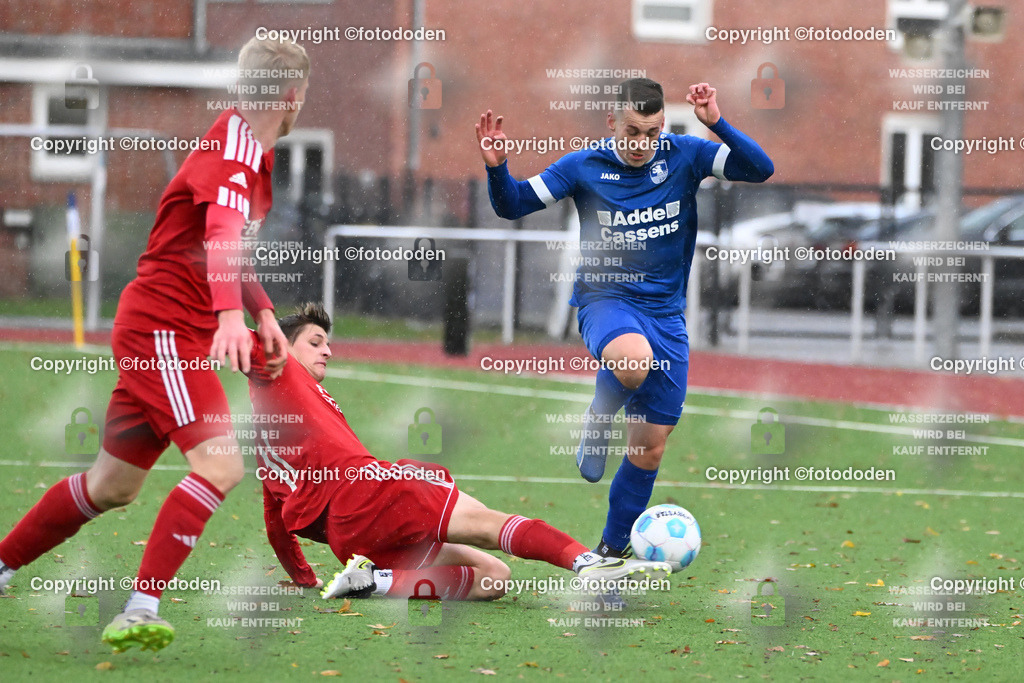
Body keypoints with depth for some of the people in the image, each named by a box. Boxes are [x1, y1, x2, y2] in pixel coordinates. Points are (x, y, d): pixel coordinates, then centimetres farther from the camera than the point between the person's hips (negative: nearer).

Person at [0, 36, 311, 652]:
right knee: (221, 463, -22)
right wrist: (230, 314, -47)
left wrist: (264, 313, 16)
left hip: (177, 335, 10)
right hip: (163, 328, -10)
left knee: (113, 486, 15)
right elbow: (221, 229, -33)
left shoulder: (256, 154, 16)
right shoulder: (233, 141, -16)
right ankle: (140, 613, -25)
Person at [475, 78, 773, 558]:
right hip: (605, 300, -3)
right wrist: (497, 167, -20)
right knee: (633, 359, -40)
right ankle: (598, 422, -6)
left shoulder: (685, 156, -3)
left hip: (666, 313, 3)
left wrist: (716, 124, -23)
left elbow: (761, 169, -10)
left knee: (649, 447, 5)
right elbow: (512, 205, 0)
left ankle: (613, 549, 23)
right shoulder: (585, 166, -5)